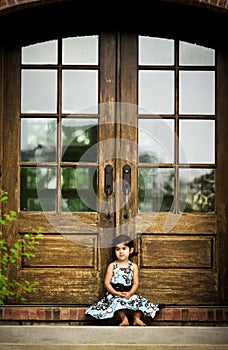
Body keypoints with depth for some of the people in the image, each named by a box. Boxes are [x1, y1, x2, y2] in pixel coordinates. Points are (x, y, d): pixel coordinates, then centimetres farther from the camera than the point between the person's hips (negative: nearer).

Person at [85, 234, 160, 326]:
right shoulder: (112, 266, 4)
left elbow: (136, 283, 2)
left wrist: (130, 293, -18)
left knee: (138, 301, -24)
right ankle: (124, 319, -29)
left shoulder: (133, 266, 7)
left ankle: (137, 318, -20)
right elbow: (107, 283, -1)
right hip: (114, 294, -2)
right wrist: (117, 293, -16)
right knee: (117, 301, -32)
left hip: (129, 293, 2)